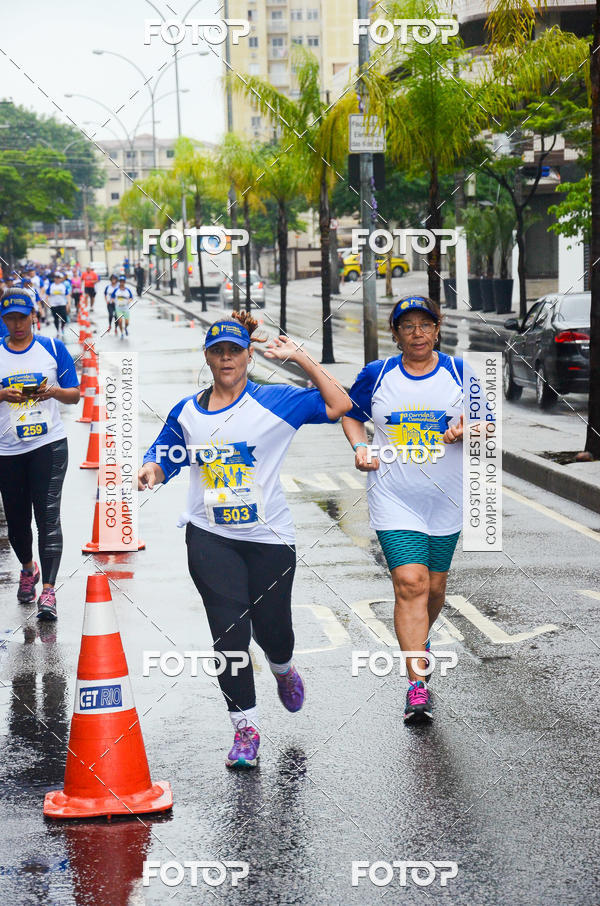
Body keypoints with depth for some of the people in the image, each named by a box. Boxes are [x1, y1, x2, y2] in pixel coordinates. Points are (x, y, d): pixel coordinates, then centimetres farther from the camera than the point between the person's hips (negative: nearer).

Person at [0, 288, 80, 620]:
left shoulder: (53, 348, 4)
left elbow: (74, 395, 6)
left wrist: (54, 391, -14)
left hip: (49, 445, -2)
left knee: (48, 515, -12)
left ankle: (48, 589, -14)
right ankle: (28, 568, 39)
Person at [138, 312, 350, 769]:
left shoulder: (275, 401, -3)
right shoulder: (187, 413, 8)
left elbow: (339, 404, -10)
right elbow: (164, 458, 15)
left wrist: (300, 358, -12)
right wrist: (150, 470, -8)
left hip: (268, 536, -1)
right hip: (211, 537, 1)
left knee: (271, 628, 8)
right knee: (228, 631, -5)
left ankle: (283, 669, 46)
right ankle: (245, 726, 4)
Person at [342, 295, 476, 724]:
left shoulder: (459, 373, 1)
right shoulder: (376, 375, 1)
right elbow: (350, 415, 15)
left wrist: (465, 430, -17)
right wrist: (360, 446, -4)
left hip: (446, 499, 2)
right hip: (394, 499, -2)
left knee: (434, 586, 13)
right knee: (409, 583, -15)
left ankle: (420, 640, 46)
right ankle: (418, 684, -15)